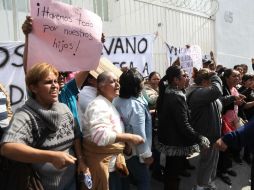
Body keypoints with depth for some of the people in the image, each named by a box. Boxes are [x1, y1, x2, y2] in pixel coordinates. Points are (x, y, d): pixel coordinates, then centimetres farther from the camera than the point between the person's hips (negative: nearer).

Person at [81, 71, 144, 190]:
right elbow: (100, 135, -33)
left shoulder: (108, 105, 14)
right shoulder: (99, 105, -20)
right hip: (102, 163, -10)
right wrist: (129, 137, -29)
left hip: (112, 161, 10)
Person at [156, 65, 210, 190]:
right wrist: (200, 139, -18)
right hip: (176, 143, -9)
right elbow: (184, 125, -27)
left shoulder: (166, 94, 3)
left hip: (167, 139, 9)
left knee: (169, 170, 24)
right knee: (174, 174, 7)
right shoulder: (177, 98, -25)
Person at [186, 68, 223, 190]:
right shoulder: (197, 92, -25)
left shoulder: (203, 91, 10)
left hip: (211, 131, 10)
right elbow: (217, 91, -43)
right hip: (206, 133, -10)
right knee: (207, 160, 5)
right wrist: (215, 76, -27)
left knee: (213, 158, 22)